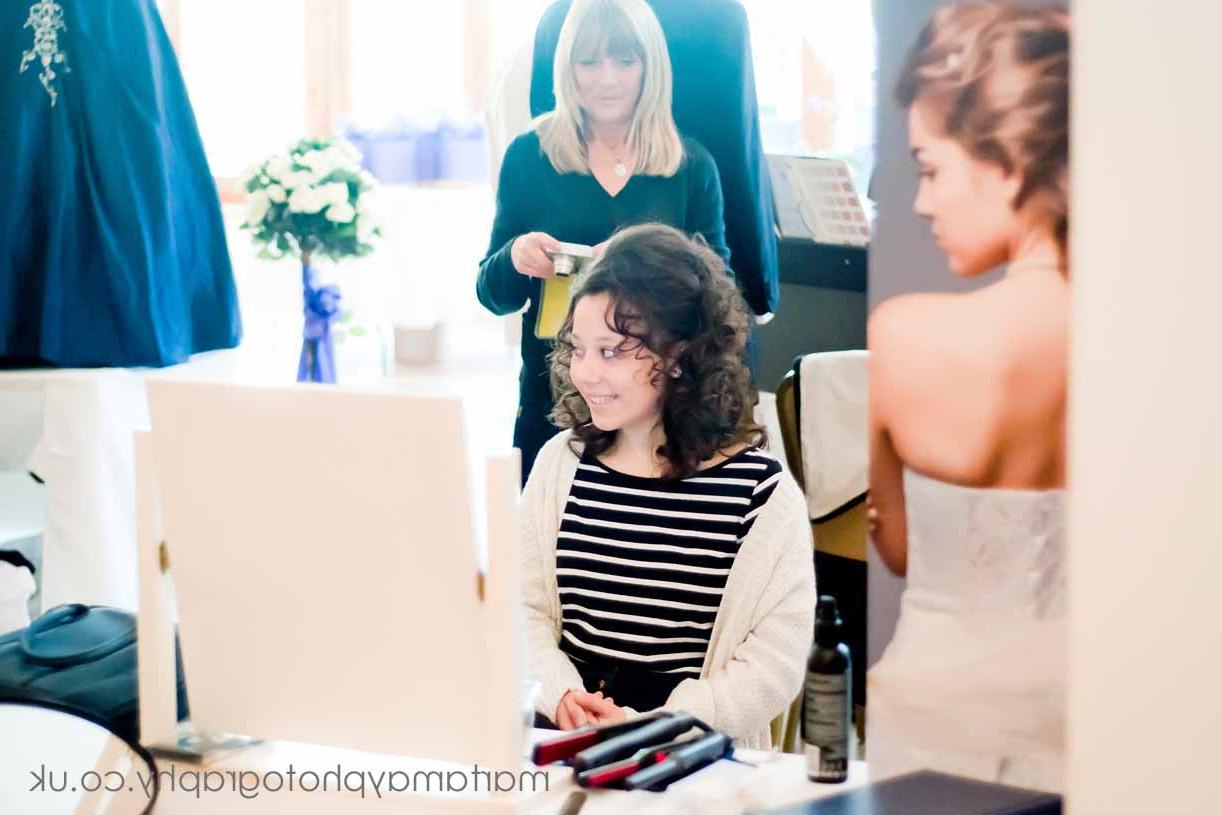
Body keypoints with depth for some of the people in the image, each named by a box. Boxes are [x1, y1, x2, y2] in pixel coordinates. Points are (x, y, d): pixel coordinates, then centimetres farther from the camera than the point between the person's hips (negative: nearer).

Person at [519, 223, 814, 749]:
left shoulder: (762, 493, -4)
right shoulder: (561, 462, 10)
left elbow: (775, 662, -6)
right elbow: (525, 609, 10)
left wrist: (653, 728, -16)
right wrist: (558, 694, -9)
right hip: (564, 745, 3)